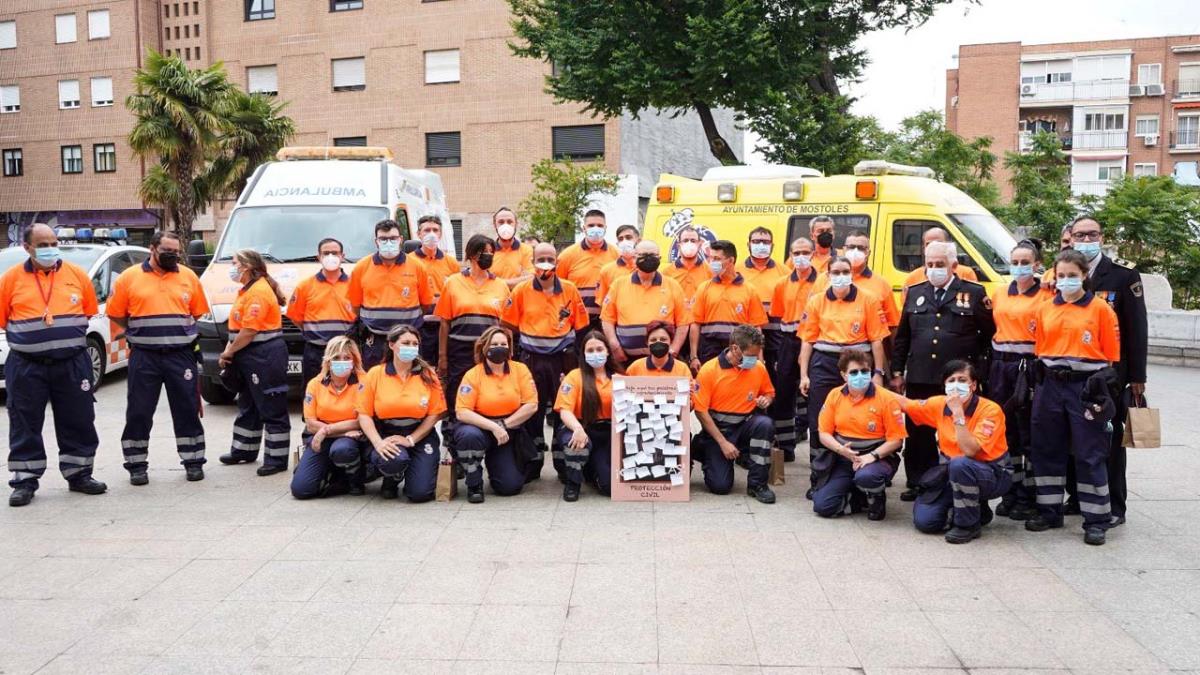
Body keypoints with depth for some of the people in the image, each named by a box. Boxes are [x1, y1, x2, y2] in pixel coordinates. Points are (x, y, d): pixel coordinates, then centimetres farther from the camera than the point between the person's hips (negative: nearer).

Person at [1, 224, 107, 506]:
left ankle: (79, 475, 20)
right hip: (26, 367, -1)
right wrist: (29, 335, 2)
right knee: (25, 425, 5)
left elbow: (90, 310, 12)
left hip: (73, 364, 1)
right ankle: (25, 480, 16)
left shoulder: (77, 274, 2)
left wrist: (65, 331, 8)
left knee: (79, 422, 7)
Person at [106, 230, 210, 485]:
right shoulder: (130, 277, 1)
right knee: (138, 413, 4)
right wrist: (141, 331, 4)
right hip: (144, 357, -1)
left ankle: (193, 461, 16)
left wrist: (179, 330, 8)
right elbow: (115, 313, 5)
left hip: (181, 356, 1)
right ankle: (136, 465, 16)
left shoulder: (189, 277, 7)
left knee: (187, 411, 6)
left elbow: (198, 312, 14)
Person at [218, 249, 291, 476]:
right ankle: (243, 451, 33)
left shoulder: (258, 292, -16)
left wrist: (229, 352, -10)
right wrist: (228, 351, 5)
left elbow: (249, 331, -21)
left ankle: (277, 459, -1)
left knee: (272, 410, -5)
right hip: (249, 357, 11)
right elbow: (236, 328, 18)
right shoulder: (246, 290, 16)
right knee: (248, 407, 20)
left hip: (265, 356, -11)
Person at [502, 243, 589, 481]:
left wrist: (576, 360, 2)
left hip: (563, 357, 0)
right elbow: (510, 325, 4)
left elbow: (580, 326, 5)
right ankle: (533, 463, 18)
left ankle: (563, 462, 17)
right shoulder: (522, 290, 0)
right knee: (532, 411, 6)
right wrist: (513, 357, 2)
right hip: (531, 359, 0)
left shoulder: (570, 290, 2)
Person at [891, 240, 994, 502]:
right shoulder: (915, 293, 12)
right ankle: (918, 484, 19)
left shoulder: (975, 293, 2)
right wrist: (897, 372, 11)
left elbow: (989, 334, 3)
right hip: (919, 379, 3)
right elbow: (902, 337, 14)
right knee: (918, 434, 8)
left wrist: (977, 368, -1)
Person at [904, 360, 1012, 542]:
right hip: (955, 473, 5)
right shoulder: (939, 404, -6)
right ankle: (974, 510, 17)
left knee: (959, 464, -38)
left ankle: (969, 524, -15)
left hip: (994, 474, -5)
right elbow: (906, 404, 9)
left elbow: (969, 451, -32)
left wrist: (958, 413, -34)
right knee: (923, 520, -11)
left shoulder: (990, 410, -21)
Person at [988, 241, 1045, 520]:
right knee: (1006, 430, 10)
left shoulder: (1045, 295, -3)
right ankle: (1011, 492, 20)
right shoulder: (999, 294, 13)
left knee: (1029, 432, -1)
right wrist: (992, 367, 13)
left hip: (1030, 367, -5)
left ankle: (1028, 497, 7)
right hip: (1001, 365, 5)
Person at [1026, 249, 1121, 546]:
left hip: (1086, 387, -4)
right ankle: (1049, 511, 22)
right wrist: (1039, 386, 7)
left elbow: (1111, 354, -2)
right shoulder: (1045, 309, 9)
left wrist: (1102, 390, -7)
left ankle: (1096, 520, 8)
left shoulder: (1100, 309, -2)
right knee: (1047, 450, 10)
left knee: (1090, 454, -1)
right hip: (1050, 385, 4)